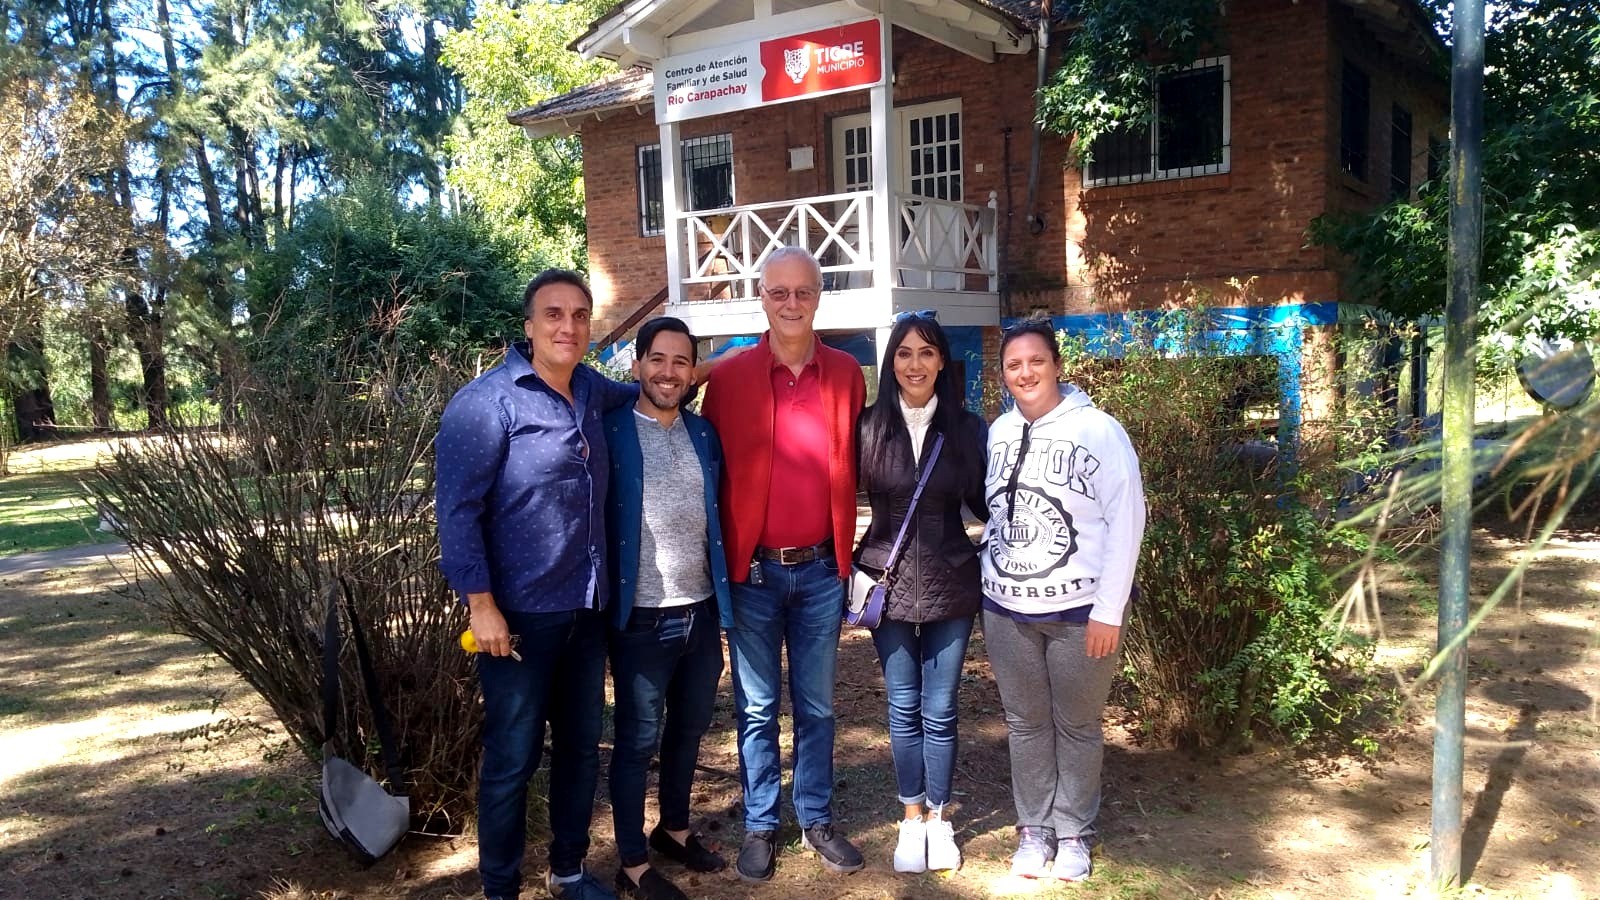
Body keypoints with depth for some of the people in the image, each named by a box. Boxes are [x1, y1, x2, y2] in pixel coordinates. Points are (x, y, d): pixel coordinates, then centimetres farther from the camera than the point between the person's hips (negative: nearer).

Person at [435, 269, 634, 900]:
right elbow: (457, 509, -15)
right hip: (519, 613, -6)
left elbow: (637, 395, 31)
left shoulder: (590, 390, 6)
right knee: (512, 759, 5)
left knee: (581, 747, 17)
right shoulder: (487, 401, -13)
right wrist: (480, 604, -18)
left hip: (587, 610, 7)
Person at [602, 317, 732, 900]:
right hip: (642, 618, -5)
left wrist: (723, 597, 10)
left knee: (690, 728, 18)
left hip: (702, 611, 5)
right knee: (639, 740, 6)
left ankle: (674, 829, 38)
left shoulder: (704, 434, 8)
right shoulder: (610, 431, -7)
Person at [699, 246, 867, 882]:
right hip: (753, 572, -2)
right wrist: (723, 564, -3)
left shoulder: (846, 372, 3)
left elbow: (855, 467, 8)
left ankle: (817, 820, 30)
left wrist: (846, 553, 6)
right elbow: (714, 475, -1)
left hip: (821, 569, 2)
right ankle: (759, 827, 26)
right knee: (757, 708, 11)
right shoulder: (727, 378, -4)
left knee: (816, 706, 14)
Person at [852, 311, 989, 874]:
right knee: (904, 708, 10)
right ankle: (912, 817, 27)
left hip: (950, 583, 0)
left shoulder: (967, 428, -1)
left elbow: (983, 503, 7)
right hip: (888, 581, 0)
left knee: (940, 709, 9)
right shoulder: (869, 426, -3)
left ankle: (939, 818, 27)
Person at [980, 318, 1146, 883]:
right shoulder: (999, 433, 4)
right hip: (1006, 609, 4)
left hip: (1078, 610, -4)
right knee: (1025, 723, 13)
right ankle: (1034, 828, 28)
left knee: (1077, 726, 9)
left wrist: (1109, 610, -14)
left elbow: (1126, 521, -12)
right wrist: (988, 590, 11)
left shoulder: (1098, 430, -11)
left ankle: (1075, 832, 26)